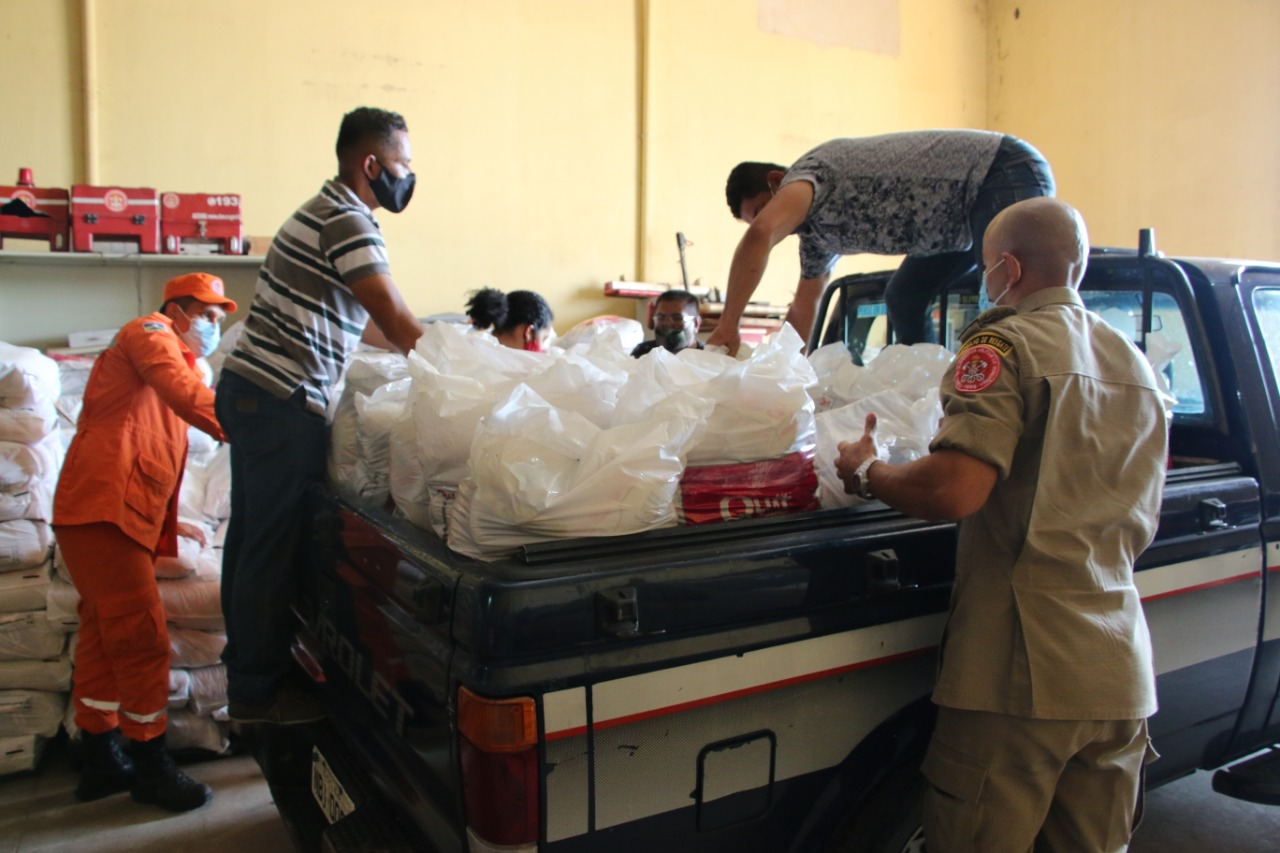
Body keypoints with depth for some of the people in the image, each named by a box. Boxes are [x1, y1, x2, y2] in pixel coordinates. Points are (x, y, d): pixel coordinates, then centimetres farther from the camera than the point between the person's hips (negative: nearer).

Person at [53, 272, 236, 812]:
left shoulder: (177, 360, 29)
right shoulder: (152, 334, 1)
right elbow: (184, 393, -21)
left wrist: (168, 523, 33)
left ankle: (100, 759, 23)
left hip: (124, 512, 10)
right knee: (141, 636, -7)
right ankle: (151, 766, 2)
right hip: (103, 507, -10)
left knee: (105, 634, 14)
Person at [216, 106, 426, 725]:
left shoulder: (325, 212, 20)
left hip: (250, 389, 11)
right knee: (273, 543, -3)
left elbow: (380, 322, 20)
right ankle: (257, 690, 8)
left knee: (253, 534, 16)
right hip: (282, 400, -11)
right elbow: (398, 325, -18)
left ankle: (246, 663, 29)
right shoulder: (347, 222, -13)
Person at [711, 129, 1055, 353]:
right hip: (971, 210, 9)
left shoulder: (808, 170, -15)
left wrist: (727, 326, -30)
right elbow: (804, 305, 20)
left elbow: (761, 233, -33)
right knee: (903, 297, 6)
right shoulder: (816, 231, 13)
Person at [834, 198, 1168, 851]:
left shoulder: (1007, 343, -9)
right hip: (1124, 675, 8)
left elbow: (953, 492, -22)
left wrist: (866, 473, -5)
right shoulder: (1138, 367, 15)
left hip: (1024, 669, -8)